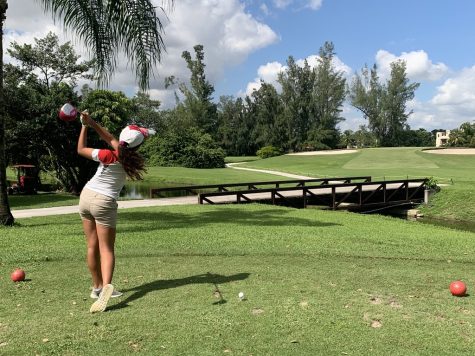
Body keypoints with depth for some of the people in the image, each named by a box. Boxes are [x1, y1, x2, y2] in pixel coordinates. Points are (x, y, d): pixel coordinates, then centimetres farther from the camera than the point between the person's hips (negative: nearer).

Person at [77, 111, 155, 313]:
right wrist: (92, 123, 5)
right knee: (106, 248, -1)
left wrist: (85, 126, 9)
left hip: (86, 196, 1)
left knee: (92, 246, 10)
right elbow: (111, 139, 5)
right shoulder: (130, 157, -8)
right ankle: (106, 286, -22)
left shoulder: (109, 156, -14)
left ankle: (97, 287, 17)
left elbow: (81, 149, 2)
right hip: (104, 202, -1)